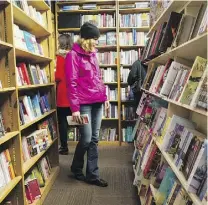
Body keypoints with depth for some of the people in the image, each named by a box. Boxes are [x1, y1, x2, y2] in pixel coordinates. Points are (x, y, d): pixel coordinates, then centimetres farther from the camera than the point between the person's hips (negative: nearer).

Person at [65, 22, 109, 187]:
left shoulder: (93, 54, 16)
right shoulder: (73, 55, -6)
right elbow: (71, 83, -11)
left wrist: (105, 97, 17)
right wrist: (75, 107, -15)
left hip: (97, 102, 7)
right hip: (84, 104, -7)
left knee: (94, 139, 7)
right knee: (86, 139, -2)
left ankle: (93, 175, 16)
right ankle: (76, 168, 25)